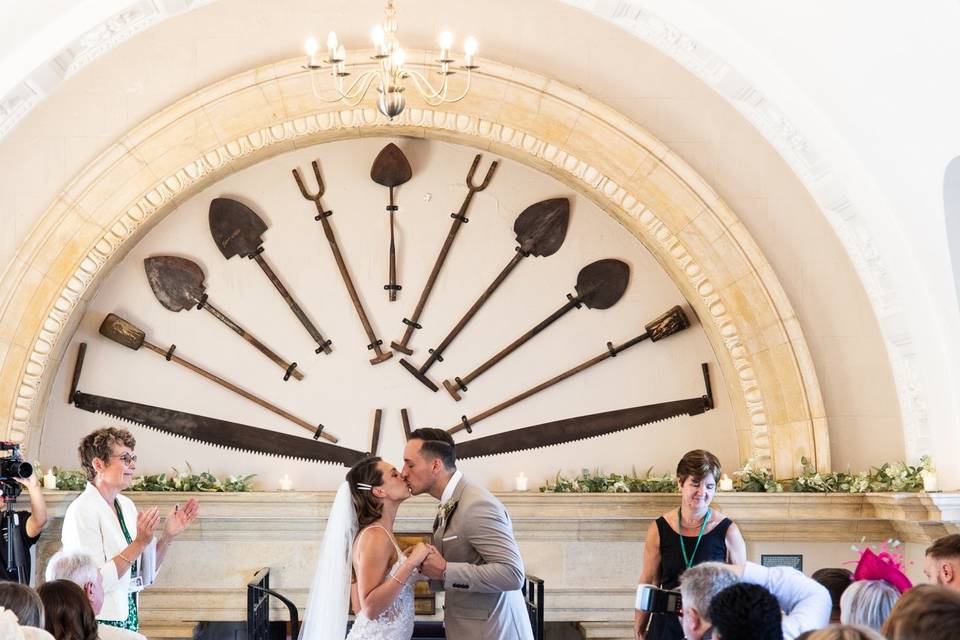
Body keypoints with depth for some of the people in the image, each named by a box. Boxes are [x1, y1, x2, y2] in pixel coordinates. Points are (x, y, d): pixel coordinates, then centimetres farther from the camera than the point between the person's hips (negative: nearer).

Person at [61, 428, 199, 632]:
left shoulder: (126, 505, 8)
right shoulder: (83, 510, -16)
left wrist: (168, 535, -1)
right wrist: (139, 544, -25)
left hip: (127, 617, 7)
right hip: (99, 623, -7)